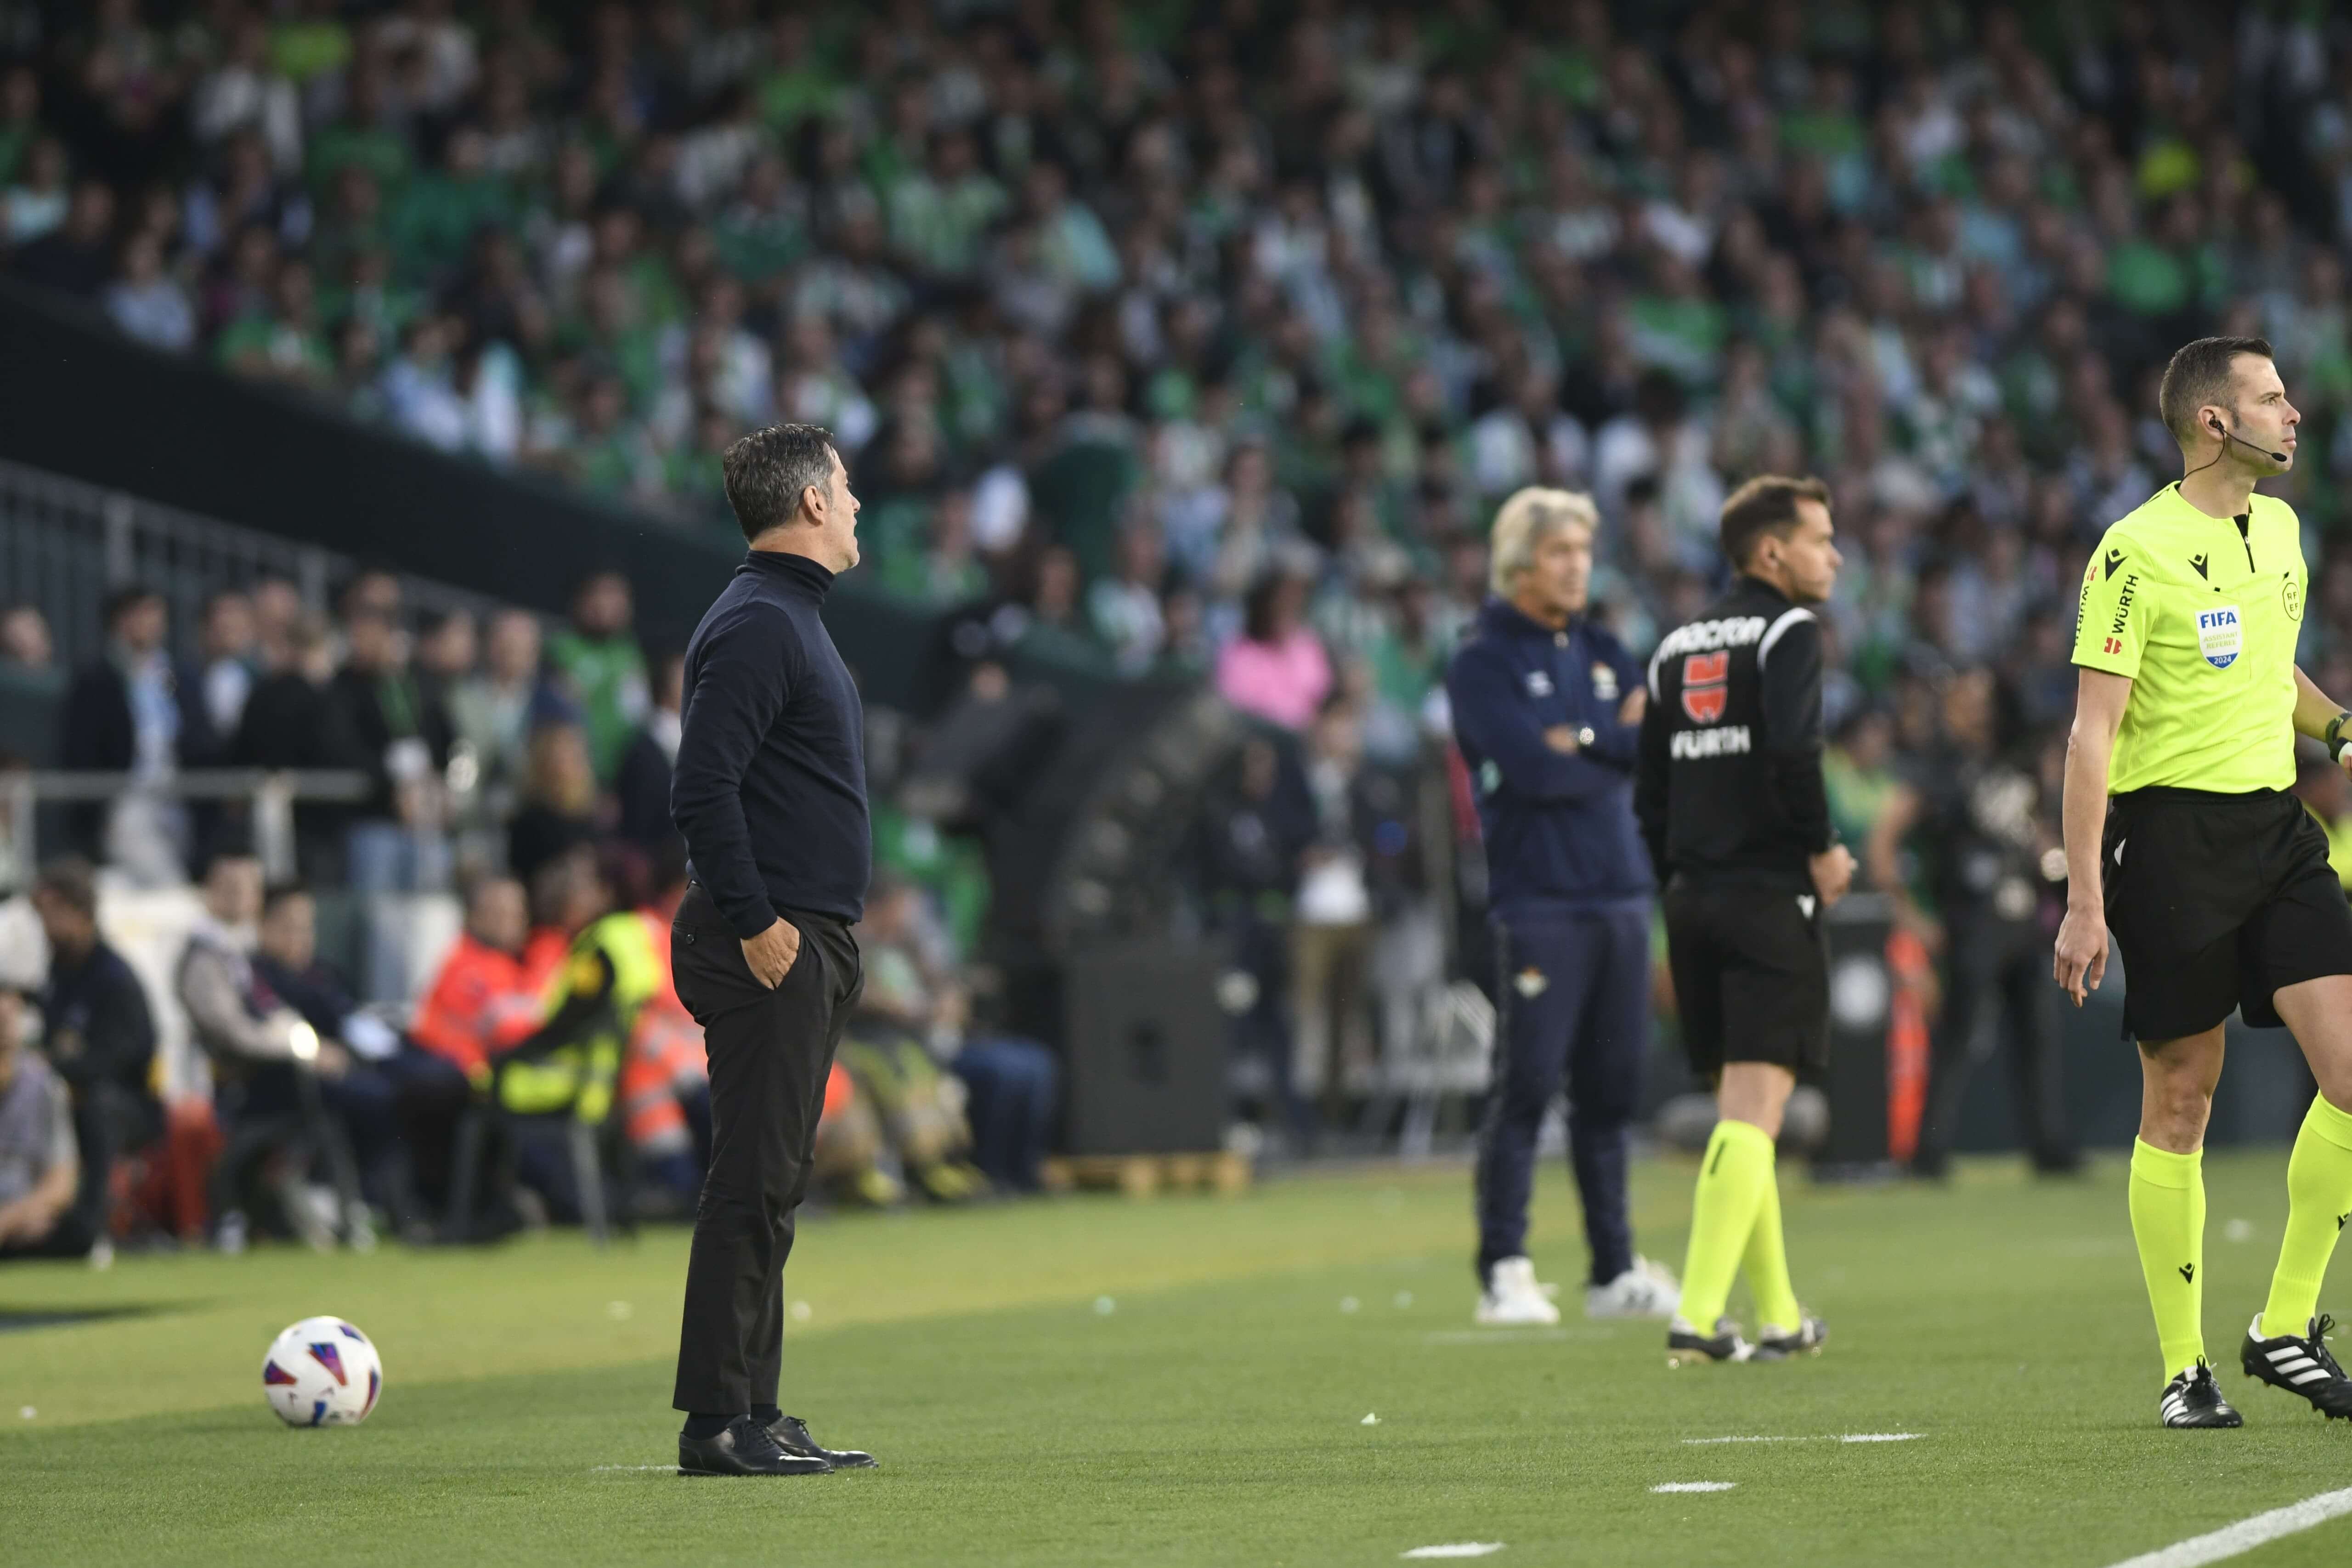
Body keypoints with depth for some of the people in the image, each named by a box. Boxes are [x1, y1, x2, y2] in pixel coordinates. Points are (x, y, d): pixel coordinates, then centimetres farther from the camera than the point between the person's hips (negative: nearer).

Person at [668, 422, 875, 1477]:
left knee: (772, 1183, 11)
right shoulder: (757, 624, -13)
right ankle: (717, 1422, -9)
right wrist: (755, 923, -22)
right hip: (770, 947, -11)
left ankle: (756, 1415, 15)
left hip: (805, 946, 11)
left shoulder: (790, 618, 19)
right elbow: (703, 788, -22)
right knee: (754, 1183, -10)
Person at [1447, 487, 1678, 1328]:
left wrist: (1586, 740, -11)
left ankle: (1615, 1271, 13)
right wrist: (1619, 747, -2)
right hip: (1539, 902, -6)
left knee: (1611, 1091, 8)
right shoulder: (1482, 661, -3)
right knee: (1527, 1086, -8)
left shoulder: (1603, 651, 17)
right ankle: (1503, 1273, -4)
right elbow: (1535, 769, -15)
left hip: (1620, 895, 6)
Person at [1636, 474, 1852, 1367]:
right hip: (1771, 899, -7)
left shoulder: (1677, 646, 16)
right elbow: (1793, 750, -22)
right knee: (1754, 1110, -9)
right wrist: (1822, 848, -10)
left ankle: (1777, 1318, 21)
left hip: (1694, 900, 7)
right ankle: (1698, 1316, -20)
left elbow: (1648, 790, 16)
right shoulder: (1788, 631, -6)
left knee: (1738, 1108, 14)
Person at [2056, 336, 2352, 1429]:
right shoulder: (2137, 554, -9)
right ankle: (2183, 1367, 10)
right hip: (2173, 835, -6)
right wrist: (2085, 904, -14)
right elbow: (2093, 734, -11)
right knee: (2180, 1103, 0)